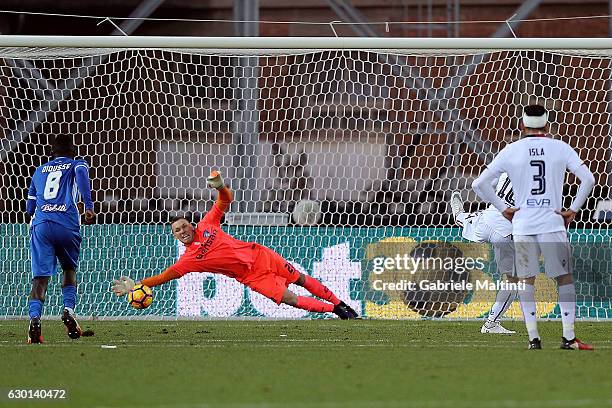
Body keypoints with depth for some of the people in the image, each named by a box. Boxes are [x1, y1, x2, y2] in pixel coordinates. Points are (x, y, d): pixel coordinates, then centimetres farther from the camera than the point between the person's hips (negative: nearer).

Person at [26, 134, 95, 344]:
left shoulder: (39, 171, 27)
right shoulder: (76, 164, 18)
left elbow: (30, 207, 27)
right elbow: (81, 172, -8)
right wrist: (89, 206, -14)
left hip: (40, 224, 1)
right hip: (67, 224, -1)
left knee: (40, 275, -6)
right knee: (69, 269, 22)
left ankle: (35, 318, -28)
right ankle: (68, 309, 0)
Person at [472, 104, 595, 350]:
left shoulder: (511, 151, 2)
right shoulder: (560, 148, 2)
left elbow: (479, 184, 1)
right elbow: (588, 179, -6)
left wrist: (502, 208, 6)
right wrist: (573, 210, 1)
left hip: (523, 226, 1)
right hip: (553, 225, -1)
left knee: (527, 281, 7)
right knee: (564, 279, 7)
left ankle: (533, 338, 2)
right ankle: (568, 337, 2)